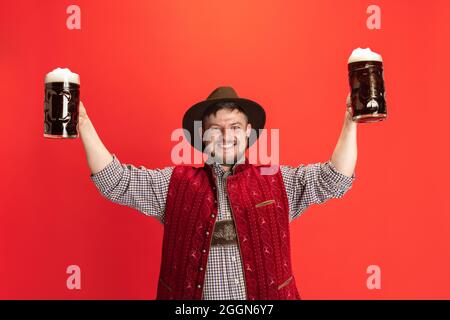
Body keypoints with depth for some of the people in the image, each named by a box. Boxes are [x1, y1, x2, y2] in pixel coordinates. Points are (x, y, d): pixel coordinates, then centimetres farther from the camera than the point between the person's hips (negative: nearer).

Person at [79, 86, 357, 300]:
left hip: (267, 296, 1)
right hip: (192, 295, 0)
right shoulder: (174, 183, 2)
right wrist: (84, 124, -9)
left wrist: (350, 123, -10)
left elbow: (335, 178, 0)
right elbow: (114, 180, -1)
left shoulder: (277, 181, 3)